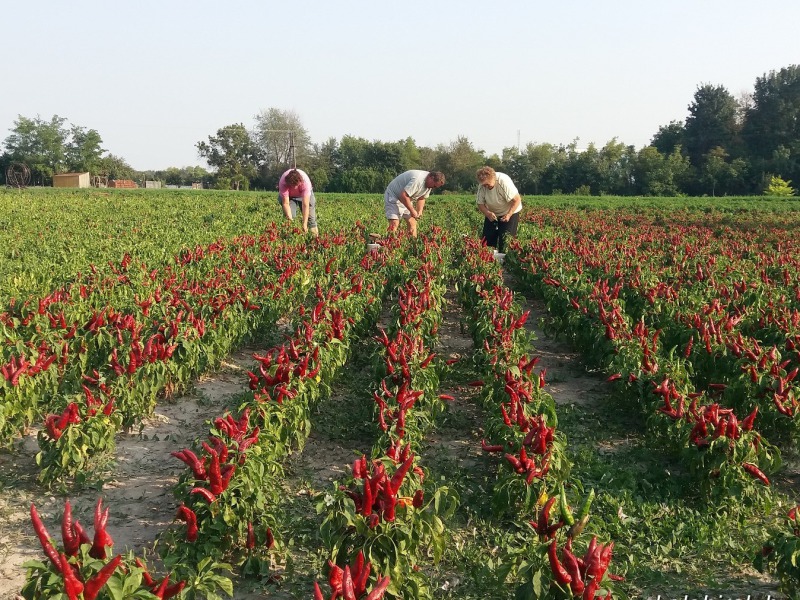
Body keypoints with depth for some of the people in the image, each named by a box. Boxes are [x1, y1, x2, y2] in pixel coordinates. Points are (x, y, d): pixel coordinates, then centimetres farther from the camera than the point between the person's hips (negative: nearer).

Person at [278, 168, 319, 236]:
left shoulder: (305, 182, -40)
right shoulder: (283, 182, -39)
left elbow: (305, 205, -41)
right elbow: (286, 203, -35)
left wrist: (304, 224, -45)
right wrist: (290, 220, -45)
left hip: (305, 193, 0)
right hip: (289, 195, 0)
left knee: (311, 217, -8)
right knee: (288, 218, -18)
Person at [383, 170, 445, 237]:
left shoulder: (429, 184, -2)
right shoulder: (418, 179, -33)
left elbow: (421, 198, 8)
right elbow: (404, 196, -35)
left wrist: (419, 211, -9)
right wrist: (412, 211, -27)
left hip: (406, 200, 9)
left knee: (412, 223, 5)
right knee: (394, 223, -21)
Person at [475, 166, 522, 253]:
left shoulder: (504, 181, -29)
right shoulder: (482, 186, -14)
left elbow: (517, 200, -25)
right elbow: (480, 204, -7)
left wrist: (509, 215, -32)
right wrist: (487, 213, -27)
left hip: (509, 213, -5)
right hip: (492, 214, 5)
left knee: (505, 240, -12)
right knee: (487, 239, -1)